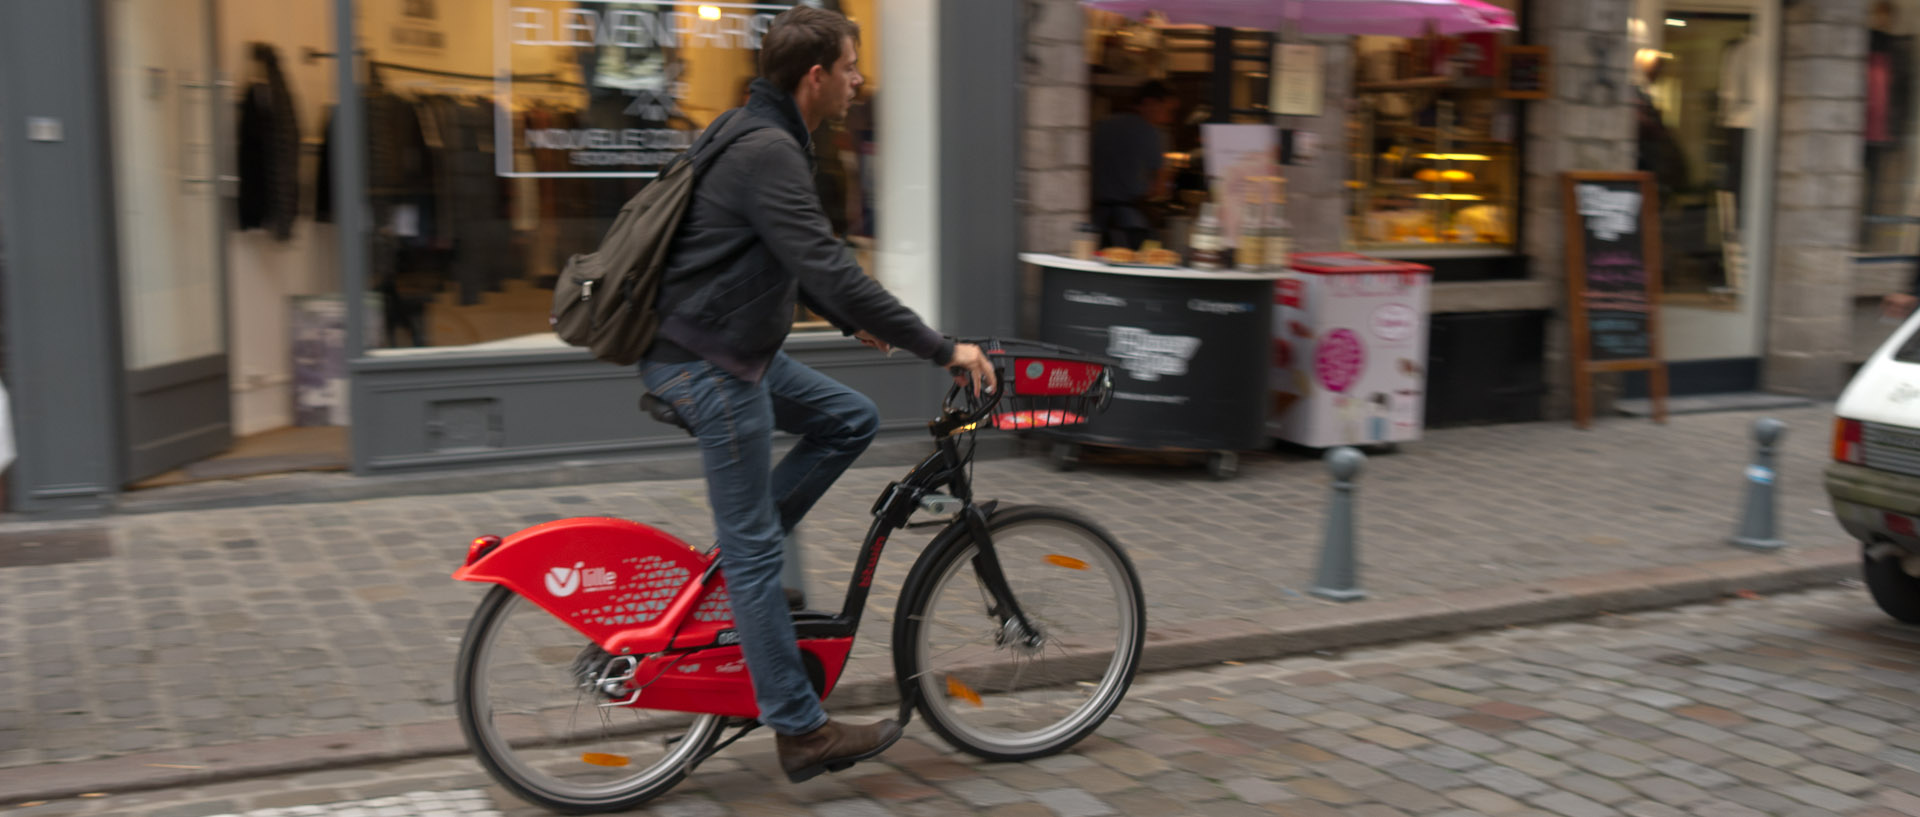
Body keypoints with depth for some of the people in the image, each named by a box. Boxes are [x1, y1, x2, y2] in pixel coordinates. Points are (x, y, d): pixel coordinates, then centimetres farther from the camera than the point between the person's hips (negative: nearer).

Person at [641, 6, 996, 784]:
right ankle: (801, 732, 5)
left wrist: (852, 321, 26)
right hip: (708, 365, -10)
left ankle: (733, 569, 14)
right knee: (755, 550, -3)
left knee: (852, 418, 13)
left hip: (736, 348, 10)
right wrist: (943, 349, -24)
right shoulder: (768, 154, -21)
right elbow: (828, 267, -28)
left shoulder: (757, 137, 12)